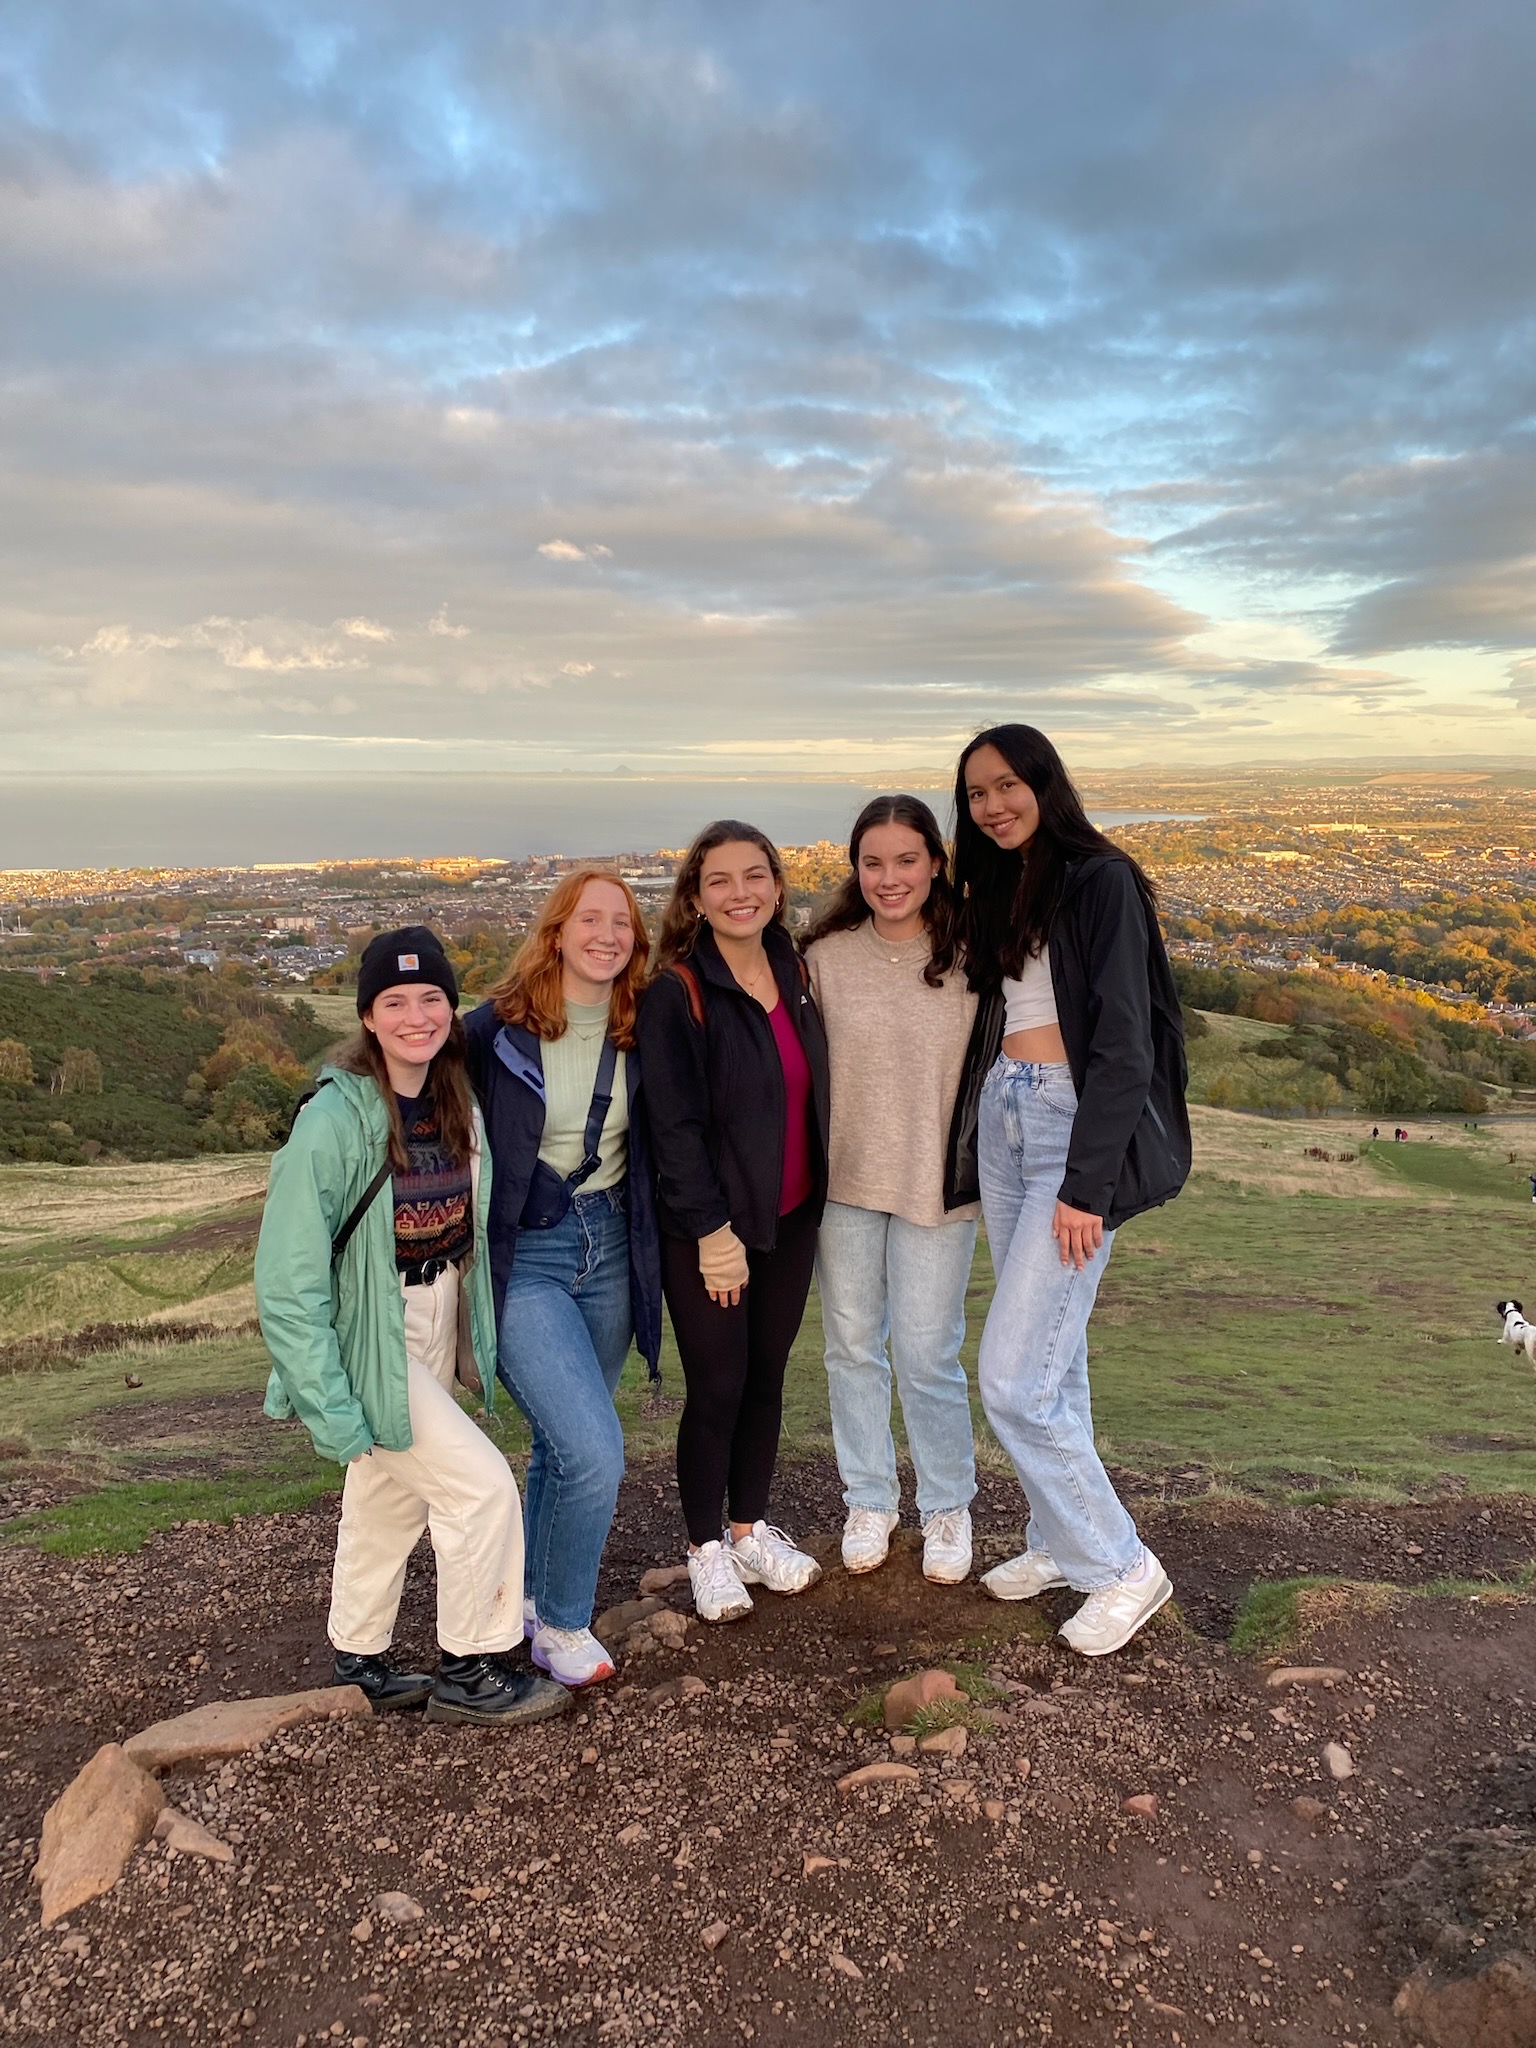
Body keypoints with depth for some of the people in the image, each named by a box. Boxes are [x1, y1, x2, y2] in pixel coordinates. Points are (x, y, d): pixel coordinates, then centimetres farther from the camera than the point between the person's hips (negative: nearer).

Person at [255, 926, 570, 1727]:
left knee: (390, 1498, 20)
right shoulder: (335, 1120, -23)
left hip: (436, 1330, 7)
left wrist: (477, 1338, 10)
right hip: (370, 1342, -7)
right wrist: (330, 1405, -22)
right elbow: (290, 1278, -22)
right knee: (481, 1486, -7)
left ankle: (359, 1662, 40)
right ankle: (468, 1671, 13)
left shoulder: (457, 1102, -2)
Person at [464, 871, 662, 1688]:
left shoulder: (638, 1036, 1)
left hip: (610, 1252, 5)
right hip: (522, 1260, -5)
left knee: (562, 1445, 18)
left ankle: (532, 1593, 42)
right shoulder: (493, 1031, -13)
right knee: (595, 1450, -14)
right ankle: (562, 1623, 11)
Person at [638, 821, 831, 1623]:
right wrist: (712, 1230, -17)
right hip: (710, 1230, -5)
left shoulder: (797, 977, 5)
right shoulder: (675, 993, -13)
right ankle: (707, 1549, 22)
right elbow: (675, 1124, -16)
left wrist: (819, 1200, 9)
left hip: (790, 1220, 5)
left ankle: (752, 1528, 32)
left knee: (767, 1377, 15)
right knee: (716, 1387, 3)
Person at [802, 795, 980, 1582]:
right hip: (842, 1183, 2)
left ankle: (947, 1507, 28)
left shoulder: (968, 958, -7)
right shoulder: (826, 957, -3)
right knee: (852, 1347, 14)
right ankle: (869, 1499, 35)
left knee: (928, 1355, 4)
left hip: (936, 1185, -2)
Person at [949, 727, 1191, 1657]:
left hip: (1078, 1126, -8)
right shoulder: (996, 890, 14)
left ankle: (1123, 1566, 10)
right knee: (1051, 1355, 15)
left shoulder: (1102, 882, -10)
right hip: (1002, 1117, 8)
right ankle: (1062, 1541, 29)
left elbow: (1123, 1046, -15)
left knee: (1015, 1378, -8)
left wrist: (1086, 1185, -18)